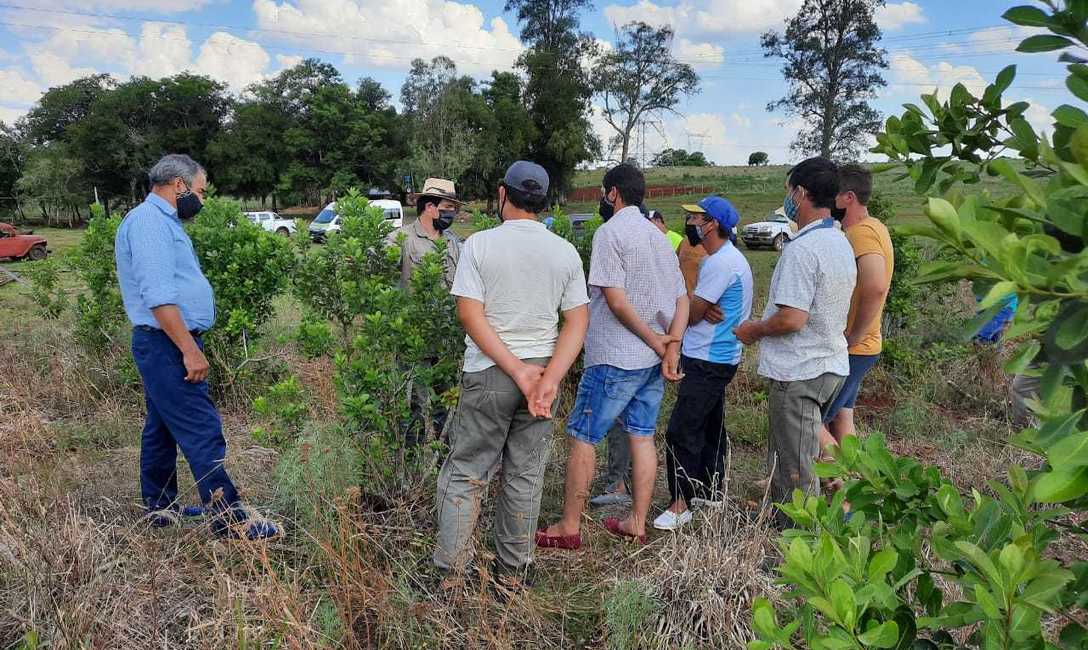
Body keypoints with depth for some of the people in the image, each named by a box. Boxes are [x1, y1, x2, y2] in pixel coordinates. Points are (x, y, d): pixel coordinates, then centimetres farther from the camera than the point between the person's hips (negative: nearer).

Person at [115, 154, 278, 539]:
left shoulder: (162, 222, 18)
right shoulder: (149, 221, -15)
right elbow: (158, 296, -24)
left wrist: (189, 344, 24)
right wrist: (190, 349, -25)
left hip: (168, 345, 11)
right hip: (167, 346, -11)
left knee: (162, 428, 17)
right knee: (202, 432, -9)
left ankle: (160, 508, 29)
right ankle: (230, 519, -5)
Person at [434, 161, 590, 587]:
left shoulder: (479, 244, -6)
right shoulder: (566, 252, 2)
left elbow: (470, 313, -13)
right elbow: (578, 321, -4)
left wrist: (517, 370, -13)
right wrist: (550, 377, -12)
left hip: (488, 372, -3)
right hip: (544, 370, 3)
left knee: (465, 475, 9)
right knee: (525, 478, 12)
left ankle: (451, 574, 14)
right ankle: (513, 572, 23)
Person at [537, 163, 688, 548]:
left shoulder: (610, 232, -11)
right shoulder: (659, 236, 13)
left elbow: (617, 301, -19)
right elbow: (682, 300, 9)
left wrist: (655, 341, -11)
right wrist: (671, 346, -2)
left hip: (614, 357, -8)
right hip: (654, 360, 8)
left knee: (582, 438, 2)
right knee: (642, 436, 13)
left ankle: (569, 527, 9)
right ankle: (637, 523, 21)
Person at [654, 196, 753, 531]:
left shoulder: (722, 263, -19)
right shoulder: (725, 258, 14)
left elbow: (691, 314, -16)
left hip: (708, 362, -11)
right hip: (716, 359, 11)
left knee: (681, 432, -9)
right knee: (710, 428, 19)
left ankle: (680, 504, -3)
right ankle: (710, 493, 31)